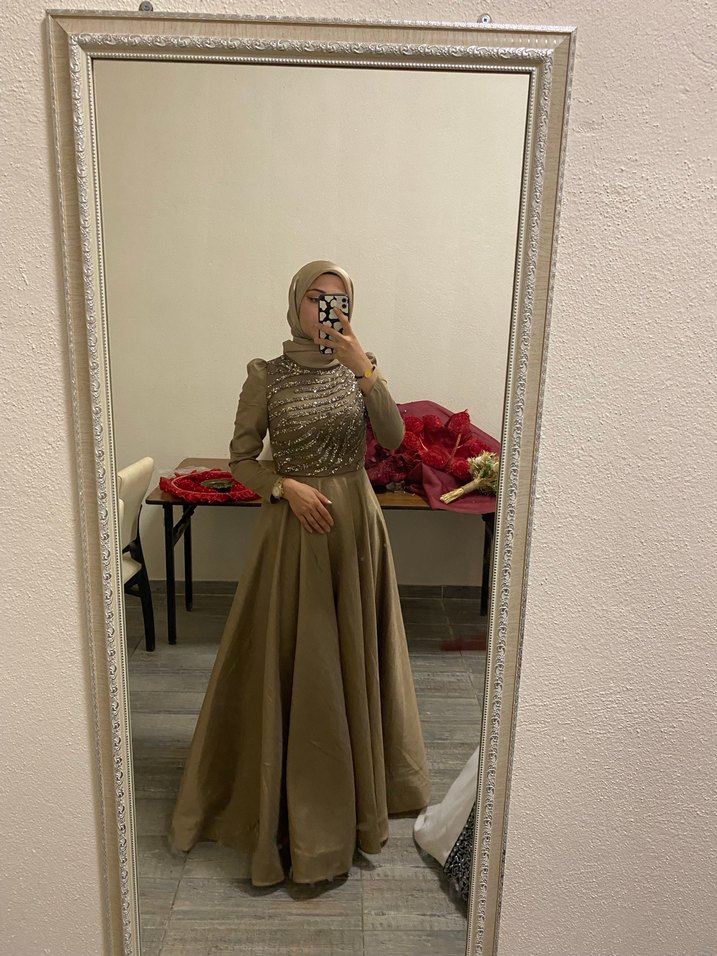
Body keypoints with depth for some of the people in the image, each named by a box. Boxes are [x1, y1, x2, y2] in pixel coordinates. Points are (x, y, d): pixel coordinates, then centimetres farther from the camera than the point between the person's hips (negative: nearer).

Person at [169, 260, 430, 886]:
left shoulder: (360, 367, 3)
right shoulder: (267, 376, -2)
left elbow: (395, 438, -12)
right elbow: (241, 457, 0)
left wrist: (364, 366, -21)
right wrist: (287, 487, -16)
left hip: (355, 522, 2)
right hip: (293, 527, -2)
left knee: (353, 657, 12)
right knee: (291, 663, 5)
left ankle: (358, 789, 35)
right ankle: (296, 802, 25)